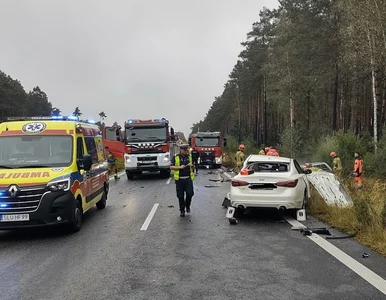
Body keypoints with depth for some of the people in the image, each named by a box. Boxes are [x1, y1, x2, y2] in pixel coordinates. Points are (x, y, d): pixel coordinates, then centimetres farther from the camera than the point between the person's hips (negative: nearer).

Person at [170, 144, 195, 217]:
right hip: (179, 179, -2)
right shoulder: (175, 157, 0)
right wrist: (179, 167, -17)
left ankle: (187, 205, 19)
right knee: (180, 196, 4)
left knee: (190, 193, -9)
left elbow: (193, 166, 20)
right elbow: (171, 167, -4)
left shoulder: (189, 156, 10)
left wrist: (191, 165, -3)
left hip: (188, 179, 2)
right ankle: (182, 210, 18)